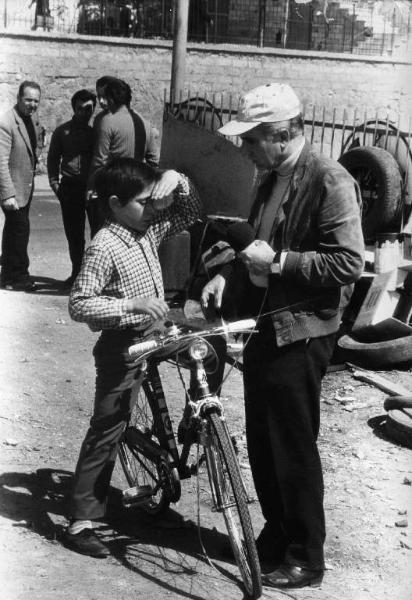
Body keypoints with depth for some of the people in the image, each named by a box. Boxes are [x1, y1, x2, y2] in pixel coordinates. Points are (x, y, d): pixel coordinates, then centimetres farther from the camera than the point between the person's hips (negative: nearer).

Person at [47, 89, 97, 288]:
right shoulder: (62, 131, 8)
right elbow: (53, 159, 10)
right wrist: (54, 183, -1)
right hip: (70, 187, 1)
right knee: (73, 234, 6)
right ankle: (77, 272, 17)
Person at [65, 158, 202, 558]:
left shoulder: (149, 229, 3)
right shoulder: (104, 248, -19)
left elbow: (190, 214, 16)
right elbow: (79, 304, -24)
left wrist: (179, 183, -4)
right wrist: (131, 304, -32)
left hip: (155, 335, 8)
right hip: (122, 345, -8)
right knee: (107, 430, -4)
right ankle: (80, 521, 3)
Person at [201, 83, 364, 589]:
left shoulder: (330, 182, -16)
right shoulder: (272, 181, 11)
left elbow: (348, 263, -21)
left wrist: (277, 261, -22)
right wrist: (229, 273, 5)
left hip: (299, 334, -8)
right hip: (263, 327, 9)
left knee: (294, 449, 0)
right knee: (261, 442, 16)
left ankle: (306, 558, 14)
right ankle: (276, 534, 32)